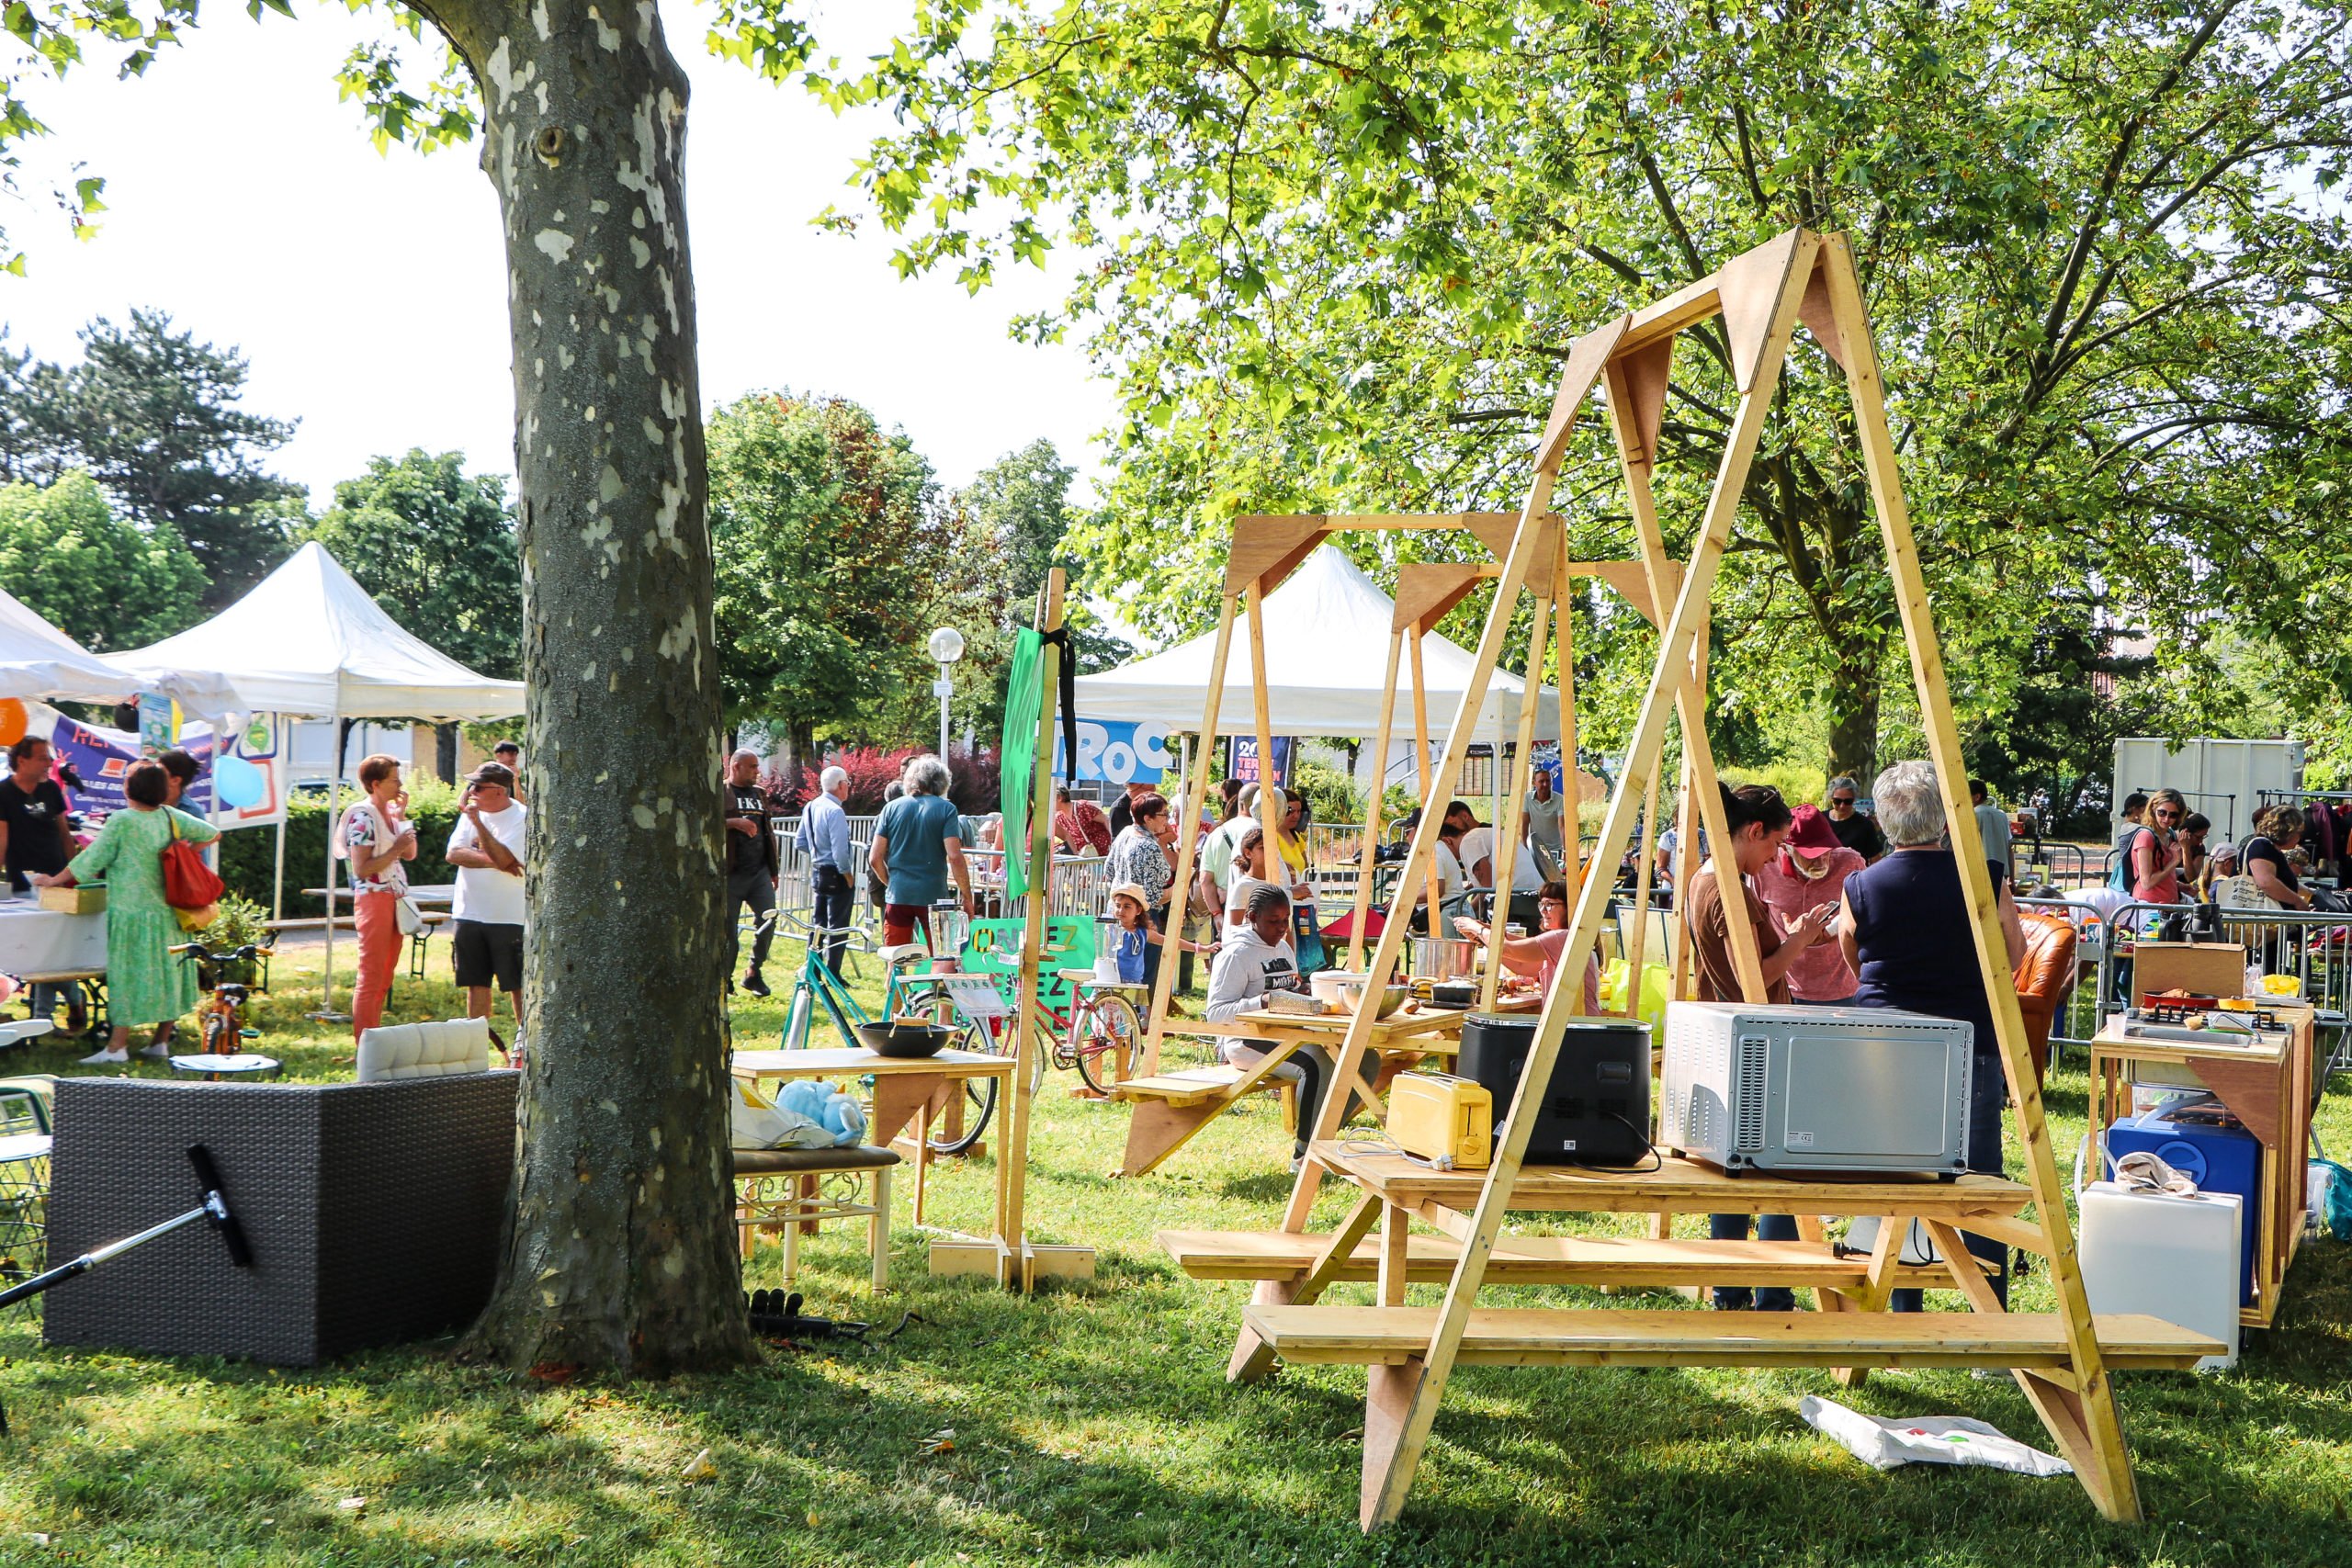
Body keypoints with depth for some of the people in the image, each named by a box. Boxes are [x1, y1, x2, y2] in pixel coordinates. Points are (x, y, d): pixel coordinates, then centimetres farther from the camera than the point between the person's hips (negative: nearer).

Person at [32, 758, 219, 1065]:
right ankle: (161, 1042, 16)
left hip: (132, 914, -6)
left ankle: (117, 1047, 0)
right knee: (167, 973, 10)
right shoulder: (171, 816, 2)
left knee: (128, 975, -2)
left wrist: (54, 880, 6)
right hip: (167, 912, 6)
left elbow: (91, 860, -7)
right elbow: (212, 833, 12)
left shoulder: (121, 821, -13)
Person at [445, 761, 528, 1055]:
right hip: (468, 913, 5)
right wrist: (491, 860, -15)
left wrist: (477, 821, -23)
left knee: (516, 982, 0)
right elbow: (452, 853, -2)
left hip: (508, 917, -5)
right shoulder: (471, 812, 9)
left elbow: (504, 858, -21)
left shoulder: (522, 818, -9)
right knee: (475, 983, 9)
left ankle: (523, 1038, 11)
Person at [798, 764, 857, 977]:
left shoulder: (810, 807, 7)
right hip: (836, 875, -9)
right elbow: (840, 850, -23)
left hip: (817, 870, 9)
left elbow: (801, 843, 14)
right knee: (838, 927, -1)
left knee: (817, 923, 17)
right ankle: (833, 974, 2)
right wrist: (848, 875, -12)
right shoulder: (835, 811, -20)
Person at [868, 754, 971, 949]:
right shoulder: (946, 809, -3)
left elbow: (875, 859, 3)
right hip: (933, 897, -3)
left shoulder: (891, 808, 5)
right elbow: (955, 857, -13)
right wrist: (967, 897, -5)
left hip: (897, 897, 3)